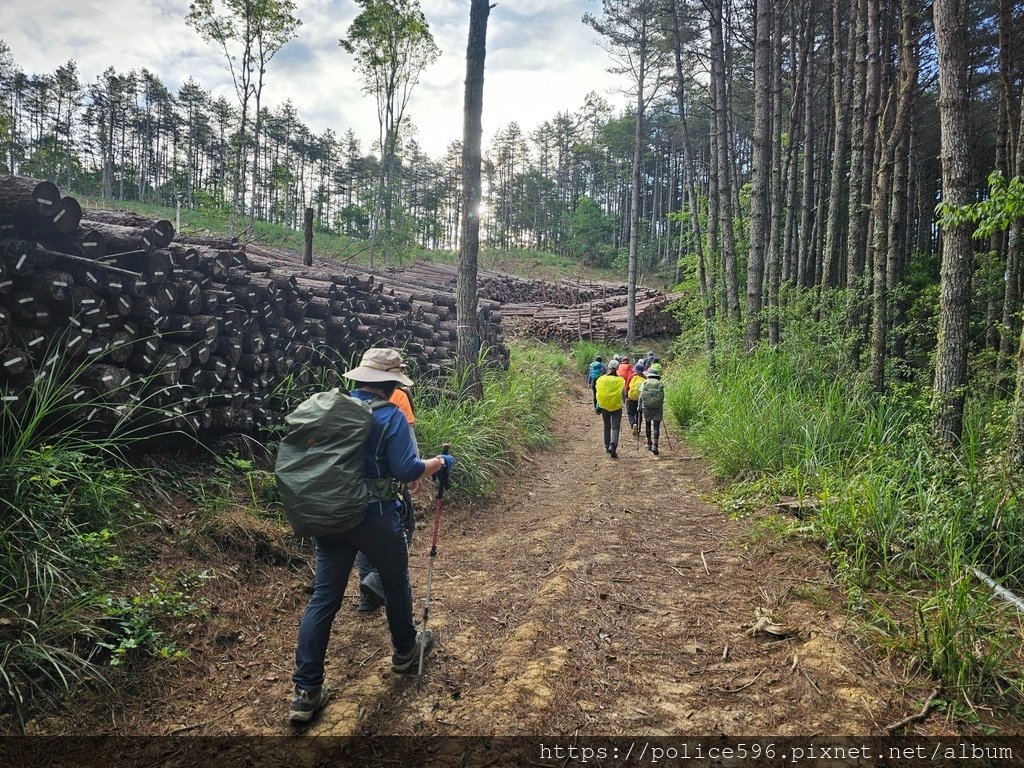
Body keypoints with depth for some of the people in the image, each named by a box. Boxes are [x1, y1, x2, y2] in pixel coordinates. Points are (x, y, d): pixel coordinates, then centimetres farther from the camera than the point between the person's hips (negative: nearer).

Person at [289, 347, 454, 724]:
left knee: (324, 597, 8)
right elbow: (406, 470, -17)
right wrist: (440, 463, -1)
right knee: (396, 583, 20)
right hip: (375, 517, -4)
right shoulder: (390, 417, -14)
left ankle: (307, 692, 10)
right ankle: (405, 651, 41)